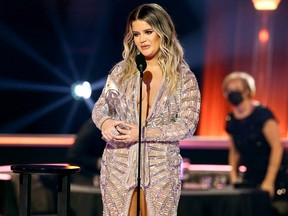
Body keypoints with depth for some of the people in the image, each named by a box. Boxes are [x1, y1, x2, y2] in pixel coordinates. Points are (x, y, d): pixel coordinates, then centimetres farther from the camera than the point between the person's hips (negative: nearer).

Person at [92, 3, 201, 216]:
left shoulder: (184, 77, -2)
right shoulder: (121, 70, 5)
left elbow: (188, 124, -8)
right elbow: (100, 106, 8)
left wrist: (143, 133, -18)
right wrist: (105, 122, -17)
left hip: (161, 169, -2)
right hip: (119, 166, 2)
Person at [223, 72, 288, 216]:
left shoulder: (262, 113, -13)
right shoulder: (231, 120, 6)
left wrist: (269, 181, -19)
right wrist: (233, 176, 4)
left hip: (275, 176, -5)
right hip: (251, 178, 5)